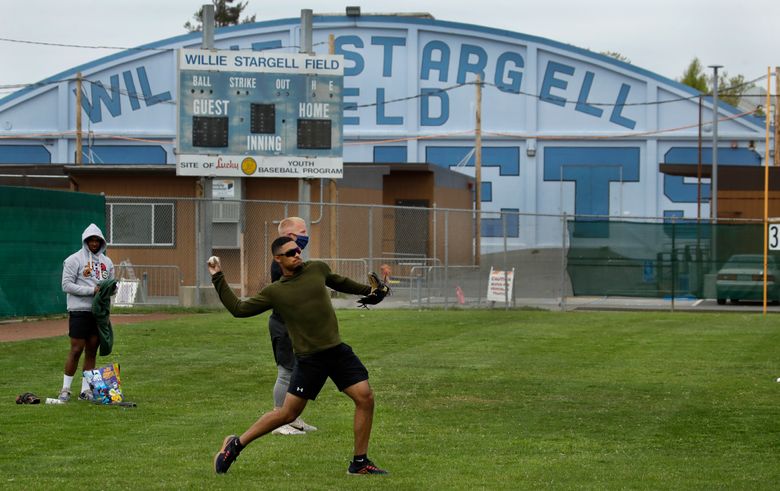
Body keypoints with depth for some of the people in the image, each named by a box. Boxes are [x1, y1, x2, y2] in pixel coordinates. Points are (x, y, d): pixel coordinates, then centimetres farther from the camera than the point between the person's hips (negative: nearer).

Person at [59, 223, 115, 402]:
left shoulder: (107, 262, 14)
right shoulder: (74, 260, -4)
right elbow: (66, 285, -10)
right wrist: (92, 290, -17)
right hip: (80, 311, -5)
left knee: (92, 351, 7)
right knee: (76, 350, -7)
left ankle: (86, 389, 13)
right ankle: (65, 390, 1)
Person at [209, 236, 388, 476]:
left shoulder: (318, 269, 9)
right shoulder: (274, 292, 0)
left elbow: (338, 282, 30)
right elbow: (238, 308, 4)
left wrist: (368, 290, 34)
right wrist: (218, 278, 1)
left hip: (338, 350, 4)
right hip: (310, 358, -4)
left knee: (365, 397, -6)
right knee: (288, 413, -4)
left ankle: (360, 463, 6)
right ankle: (235, 445, 13)